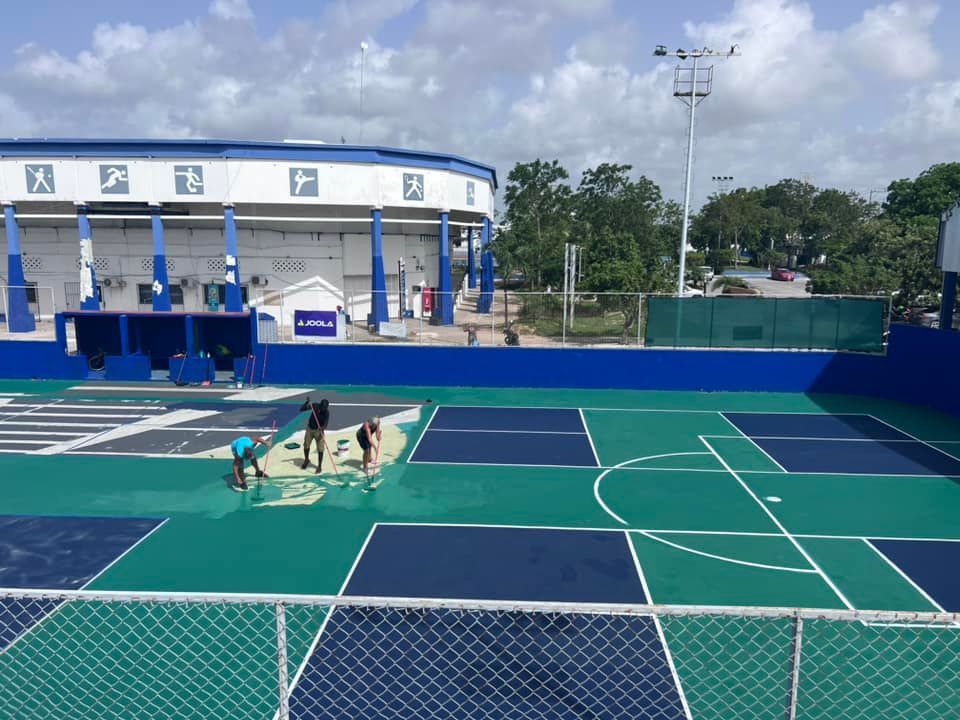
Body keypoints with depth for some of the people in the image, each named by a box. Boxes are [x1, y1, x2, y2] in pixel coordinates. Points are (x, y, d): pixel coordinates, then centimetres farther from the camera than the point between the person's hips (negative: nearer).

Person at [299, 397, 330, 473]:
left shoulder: (326, 412, -19)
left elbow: (325, 423, -28)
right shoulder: (315, 406, -13)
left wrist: (322, 428, -49)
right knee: (306, 445, 13)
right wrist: (307, 402, -27)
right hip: (309, 428, 3)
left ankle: (319, 466, 10)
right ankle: (306, 460, 40)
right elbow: (301, 409, -12)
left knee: (320, 449, -5)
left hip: (319, 431, -3)